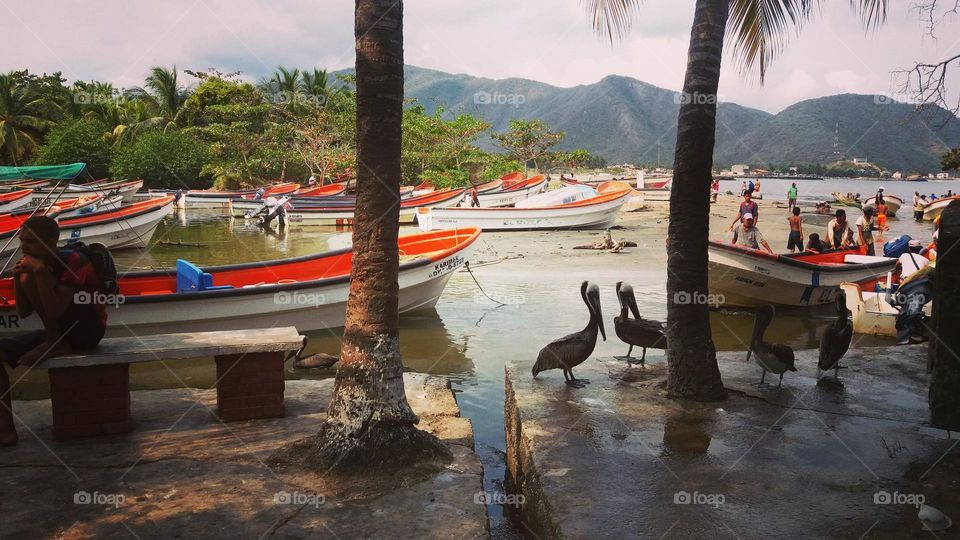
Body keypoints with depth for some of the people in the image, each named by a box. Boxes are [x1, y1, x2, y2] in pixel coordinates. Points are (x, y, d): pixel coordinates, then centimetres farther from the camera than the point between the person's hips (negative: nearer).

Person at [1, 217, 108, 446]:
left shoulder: (73, 261, -19)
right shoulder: (35, 264, 4)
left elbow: (54, 312, -28)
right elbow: (23, 313, 5)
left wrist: (39, 272, -31)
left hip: (86, 330, -8)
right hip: (57, 332, 8)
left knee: (30, 279, -22)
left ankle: (55, 343, -13)